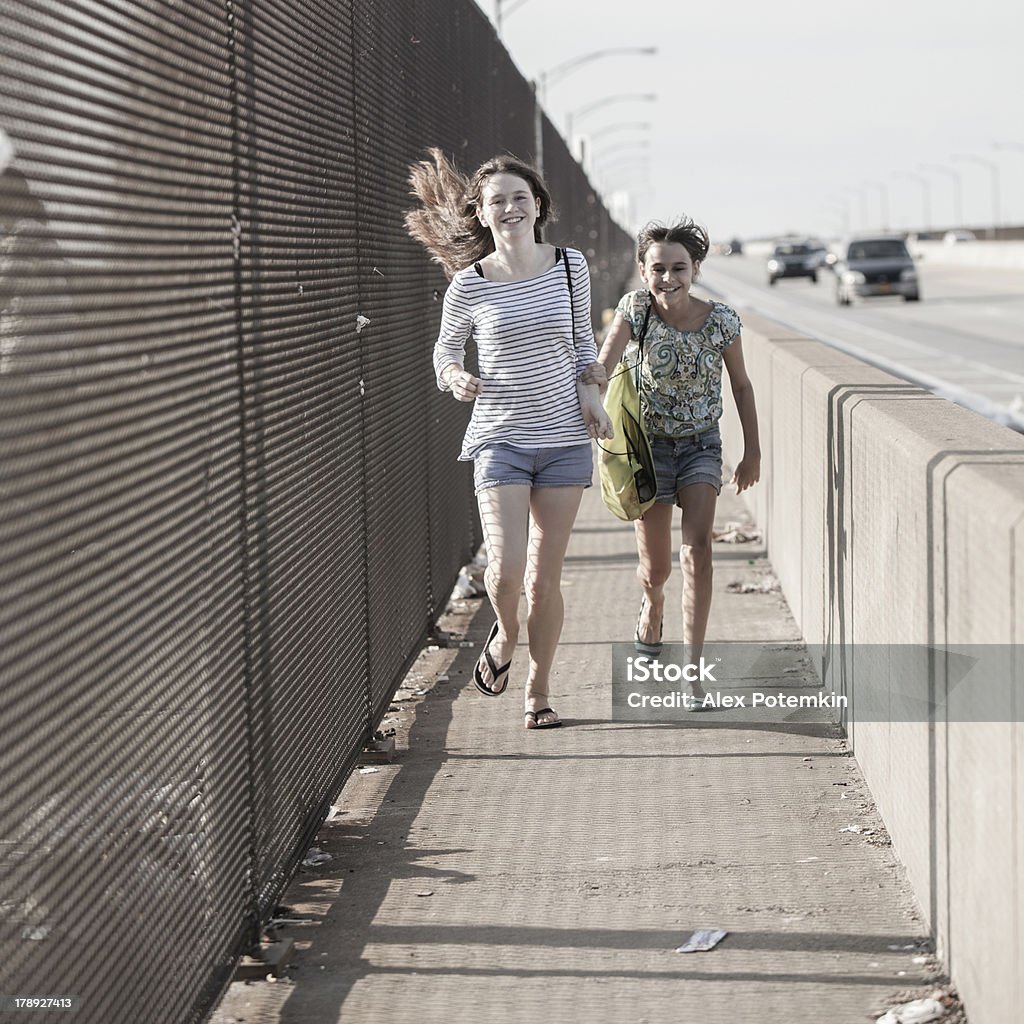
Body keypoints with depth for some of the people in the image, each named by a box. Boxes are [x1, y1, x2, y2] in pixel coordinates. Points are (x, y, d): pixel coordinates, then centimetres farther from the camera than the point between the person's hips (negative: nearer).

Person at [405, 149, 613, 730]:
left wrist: (589, 390, 0)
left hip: (564, 438, 2)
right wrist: (455, 377, -11)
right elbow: (446, 348, 11)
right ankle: (506, 633, 20)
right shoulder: (469, 285, -4)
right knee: (507, 570, -16)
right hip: (500, 440, -2)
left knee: (546, 578, 5)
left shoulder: (571, 267, 2)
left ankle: (539, 693, 22)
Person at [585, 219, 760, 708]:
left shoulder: (721, 320, -9)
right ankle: (652, 605, 45)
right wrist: (595, 375, -48)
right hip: (648, 445, 0)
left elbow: (740, 385, 3)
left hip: (701, 445, 0)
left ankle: (693, 667, -16)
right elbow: (605, 363, -24)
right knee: (656, 566, 5)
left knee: (697, 546, -18)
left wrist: (752, 451, 5)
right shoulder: (635, 309, -13)